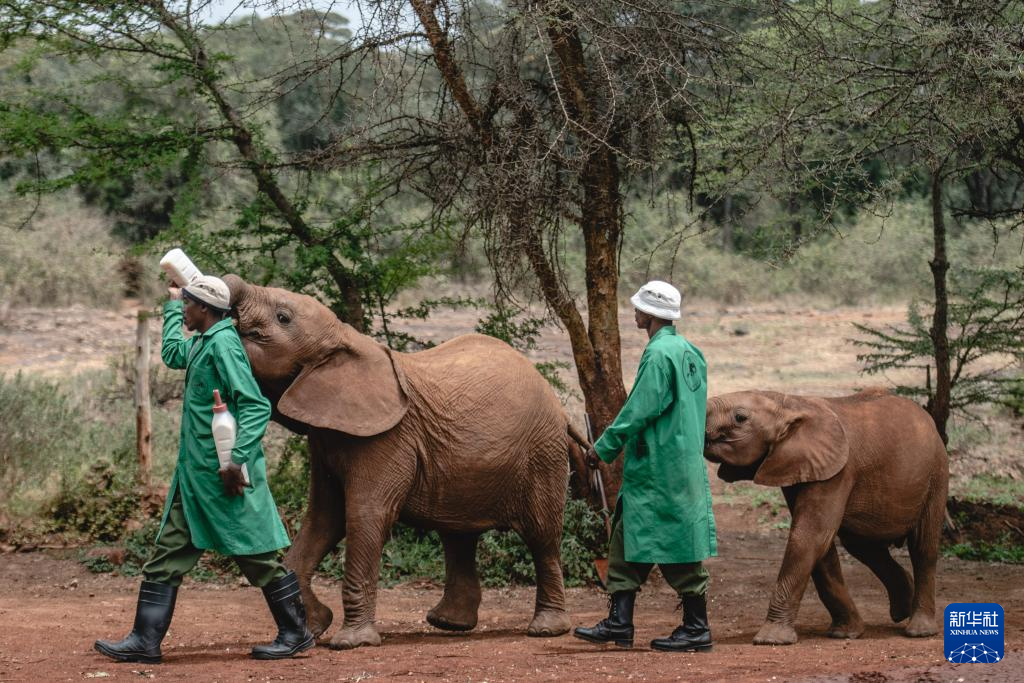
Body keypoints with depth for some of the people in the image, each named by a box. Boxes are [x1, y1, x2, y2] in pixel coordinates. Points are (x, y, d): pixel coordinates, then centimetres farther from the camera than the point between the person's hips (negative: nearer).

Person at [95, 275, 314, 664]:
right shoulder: (203, 344, 13)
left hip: (222, 476, -10)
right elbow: (173, 354, 39)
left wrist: (237, 460, -27)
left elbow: (256, 407, -21)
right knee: (167, 555, 7)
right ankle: (145, 641, 9)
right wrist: (172, 305, 43)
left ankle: (296, 634, 10)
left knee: (257, 557, 0)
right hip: (195, 473, 10)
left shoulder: (223, 345, -15)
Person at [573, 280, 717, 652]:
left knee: (678, 546, -3)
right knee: (628, 538, 11)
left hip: (660, 468, -10)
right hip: (684, 459, 10)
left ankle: (697, 628, 3)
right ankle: (619, 622, 12)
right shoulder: (688, 351, 14)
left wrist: (604, 448, -9)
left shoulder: (658, 354, -16)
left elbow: (639, 411, -19)